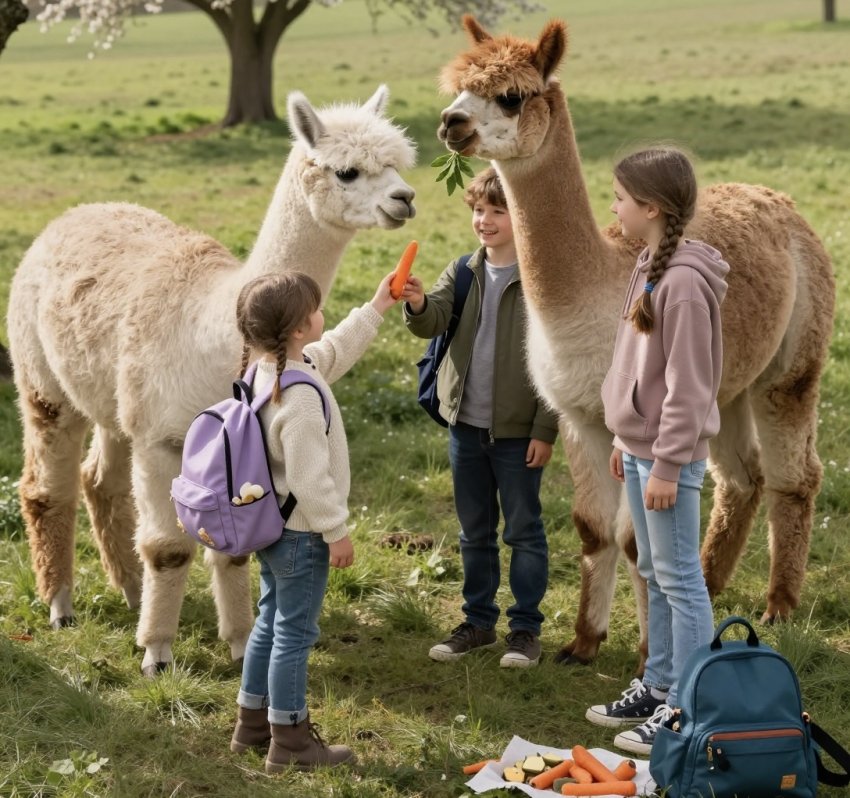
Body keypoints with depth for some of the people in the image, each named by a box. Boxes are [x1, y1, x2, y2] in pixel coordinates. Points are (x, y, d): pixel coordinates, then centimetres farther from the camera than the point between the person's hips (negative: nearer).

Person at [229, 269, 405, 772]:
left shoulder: (267, 370, 2)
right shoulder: (300, 394, -27)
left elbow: (334, 352, 20)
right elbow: (309, 477, -26)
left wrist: (376, 309, 23)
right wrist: (337, 531, -17)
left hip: (272, 524, 10)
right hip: (301, 532, -10)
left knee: (271, 623, 20)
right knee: (295, 633, 0)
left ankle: (253, 723, 31)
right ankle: (290, 743, 9)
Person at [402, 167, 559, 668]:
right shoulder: (463, 273, 5)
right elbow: (433, 323, -8)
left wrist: (545, 430, -12)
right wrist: (418, 304, -31)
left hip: (517, 430, -5)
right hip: (466, 425, 5)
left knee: (524, 531, 6)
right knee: (475, 532, 15)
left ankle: (526, 628, 15)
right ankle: (479, 622, 26)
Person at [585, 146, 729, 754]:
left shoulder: (684, 281, -20)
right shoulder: (652, 268, 9)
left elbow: (687, 385, -21)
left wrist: (667, 465, -19)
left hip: (669, 454, -10)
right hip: (641, 447, 10)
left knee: (679, 579, -2)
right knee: (655, 574, 17)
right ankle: (659, 686, 28)